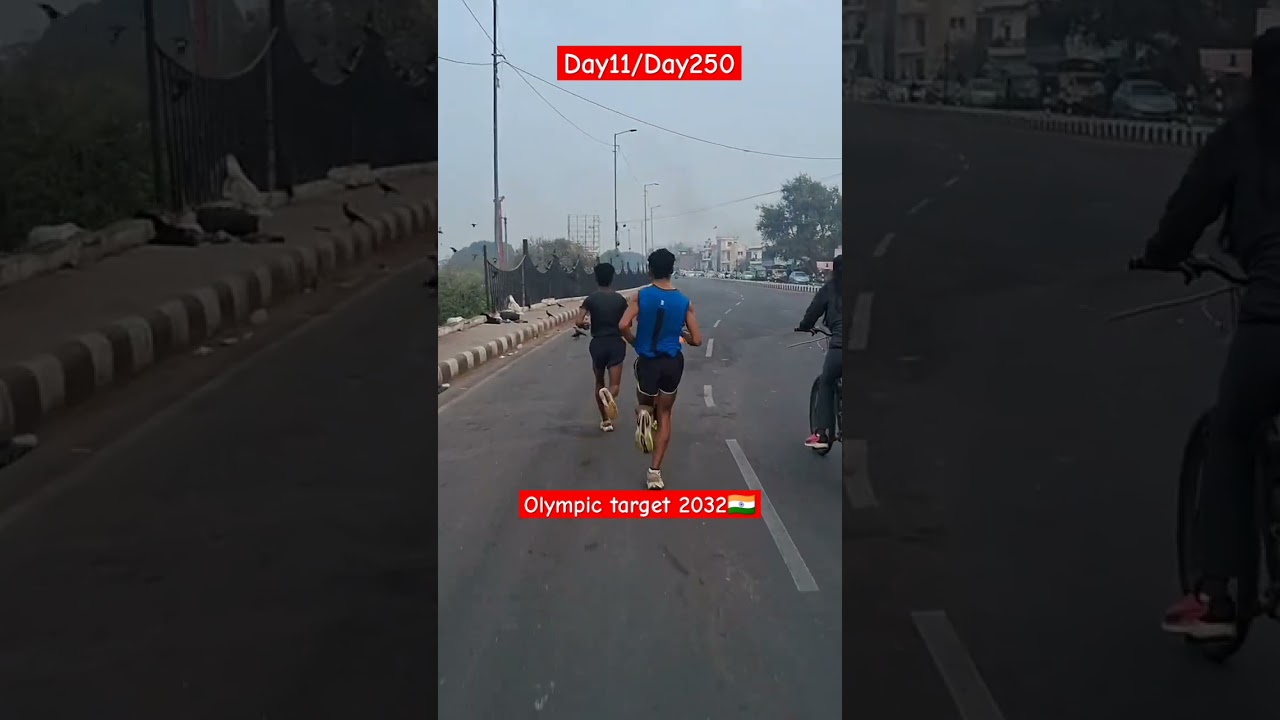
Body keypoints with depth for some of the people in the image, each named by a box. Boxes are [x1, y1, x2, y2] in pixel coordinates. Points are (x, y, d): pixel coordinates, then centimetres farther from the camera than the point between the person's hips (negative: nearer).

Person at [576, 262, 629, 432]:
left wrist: (586, 325, 11)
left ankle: (605, 420, 21)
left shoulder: (591, 299, -4)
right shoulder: (620, 299, -1)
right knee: (614, 385, -3)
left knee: (599, 382, 19)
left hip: (598, 344, 1)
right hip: (616, 343, -1)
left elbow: (579, 322, -11)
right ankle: (608, 394, -40)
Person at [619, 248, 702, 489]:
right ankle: (655, 472, 9)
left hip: (647, 361, -1)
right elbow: (696, 340, -3)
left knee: (646, 404, 26)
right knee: (664, 414, 14)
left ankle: (643, 415, -13)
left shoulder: (641, 296, -7)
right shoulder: (684, 302, -3)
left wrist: (635, 343, 1)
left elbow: (623, 326, -19)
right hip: (673, 362, 1)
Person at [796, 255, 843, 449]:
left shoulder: (830, 288, 6)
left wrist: (804, 326, 31)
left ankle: (821, 433, 9)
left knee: (826, 384, 17)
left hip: (838, 345, -2)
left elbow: (814, 310, 12)